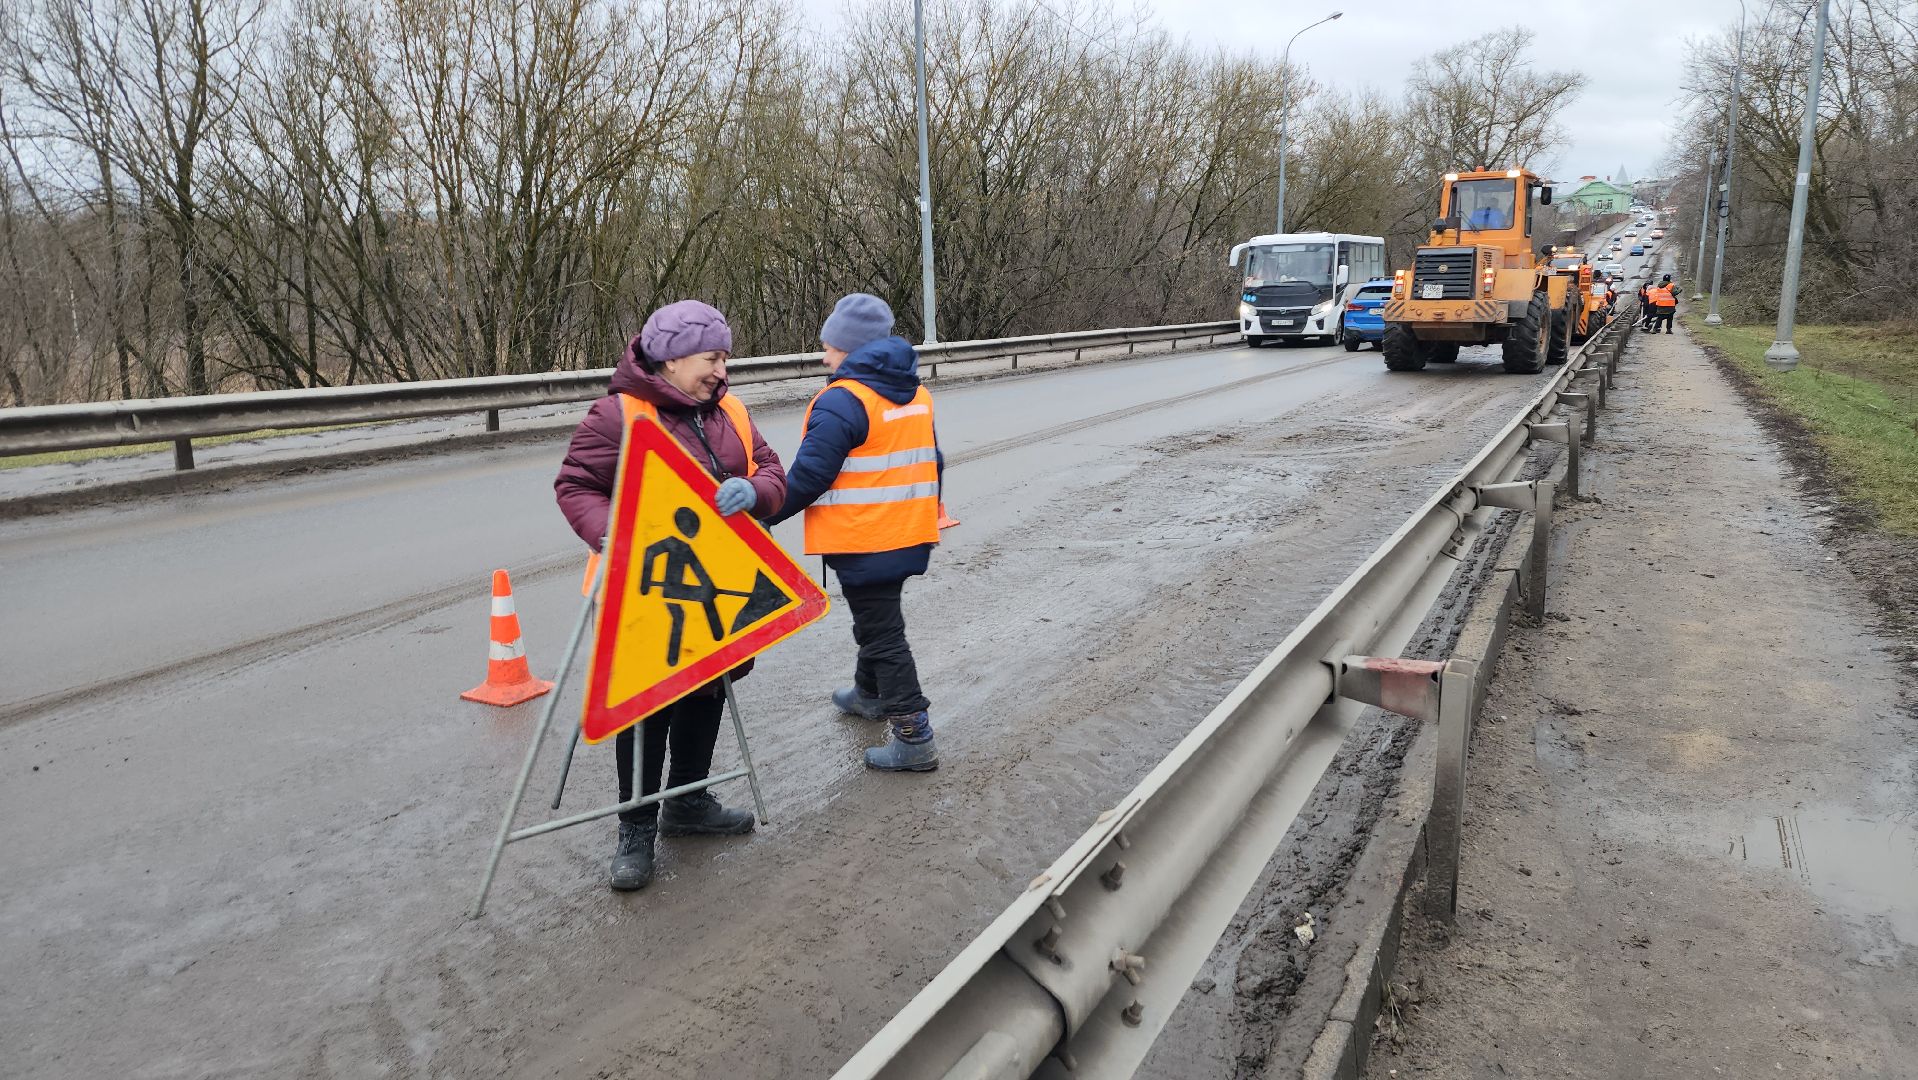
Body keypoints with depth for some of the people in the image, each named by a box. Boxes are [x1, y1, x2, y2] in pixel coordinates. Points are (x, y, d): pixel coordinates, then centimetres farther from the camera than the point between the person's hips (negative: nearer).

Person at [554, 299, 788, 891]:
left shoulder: (729, 410, 7)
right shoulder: (617, 414, -13)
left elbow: (772, 473, 5)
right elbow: (575, 487, -13)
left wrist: (753, 491, -20)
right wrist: (611, 535, -31)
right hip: (647, 588, -7)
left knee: (706, 692, 18)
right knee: (647, 705, 1)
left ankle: (688, 802, 38)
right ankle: (636, 828, 18)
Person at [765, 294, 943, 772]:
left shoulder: (841, 402, -18)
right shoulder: (916, 393, 9)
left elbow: (807, 477, -20)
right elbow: (931, 462, 18)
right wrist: (927, 516, 30)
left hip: (863, 543, -9)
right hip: (909, 535, 9)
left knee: (881, 633, -1)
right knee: (878, 617, 26)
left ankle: (913, 737, 1)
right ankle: (870, 693, 46)